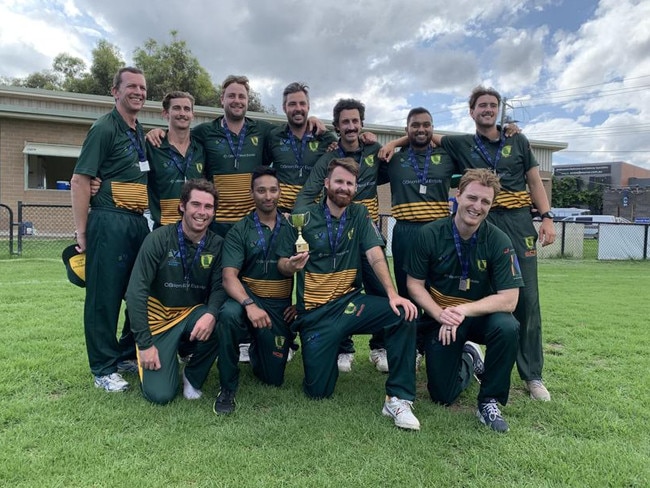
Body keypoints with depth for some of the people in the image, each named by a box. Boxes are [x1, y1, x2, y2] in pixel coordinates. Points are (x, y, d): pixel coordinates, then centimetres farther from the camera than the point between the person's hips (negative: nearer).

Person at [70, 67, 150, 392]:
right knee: (105, 296, -1)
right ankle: (103, 369, 11)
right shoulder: (104, 128, -6)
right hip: (110, 222, -8)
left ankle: (128, 354, 29)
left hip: (138, 222, 8)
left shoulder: (141, 133, 17)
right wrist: (81, 233, -12)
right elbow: (79, 181, -11)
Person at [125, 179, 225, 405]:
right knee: (160, 394, -14)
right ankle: (170, 354, 21)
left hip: (193, 314, 2)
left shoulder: (217, 244, -6)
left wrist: (211, 314, -33)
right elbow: (136, 291, -15)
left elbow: (219, 287, -9)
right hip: (159, 318, -2)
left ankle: (193, 377, -3)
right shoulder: (159, 238, -14)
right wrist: (145, 344, -18)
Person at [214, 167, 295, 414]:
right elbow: (229, 277, -13)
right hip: (249, 298, -2)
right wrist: (249, 305, -31)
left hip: (281, 306, 2)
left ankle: (256, 350, 40)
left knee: (273, 378, 3)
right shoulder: (239, 231, -1)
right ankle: (227, 387, -15)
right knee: (229, 314, -38)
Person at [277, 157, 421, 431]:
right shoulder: (302, 217, -1)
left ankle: (398, 398, -15)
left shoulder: (360, 215, 5)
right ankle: (335, 347, 30)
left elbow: (375, 256, -8)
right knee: (318, 391, -2)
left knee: (404, 313, -26)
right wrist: (292, 266, -22)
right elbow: (282, 265, 2)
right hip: (315, 312, -1)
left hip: (350, 302, 2)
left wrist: (392, 293, -24)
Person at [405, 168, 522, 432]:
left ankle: (489, 401, -10)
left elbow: (508, 299, -17)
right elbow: (414, 284, -7)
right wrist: (441, 314, -22)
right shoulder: (429, 234, -13)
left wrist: (463, 310, -29)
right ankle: (466, 360, 32)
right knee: (442, 396, -3)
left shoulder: (499, 241, -13)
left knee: (507, 327, -35)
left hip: (481, 316, 0)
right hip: (439, 318, 0)